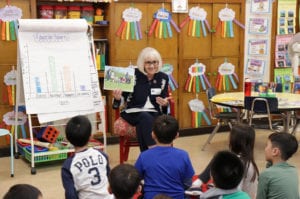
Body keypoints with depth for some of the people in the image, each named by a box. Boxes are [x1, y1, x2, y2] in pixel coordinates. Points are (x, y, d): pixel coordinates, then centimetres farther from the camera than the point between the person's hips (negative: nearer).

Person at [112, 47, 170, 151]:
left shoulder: (163, 78, 8)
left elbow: (165, 100, 16)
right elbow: (123, 97, 3)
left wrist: (165, 104, -7)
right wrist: (117, 98, -20)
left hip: (154, 113, 2)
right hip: (133, 112, -2)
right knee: (146, 118, -36)